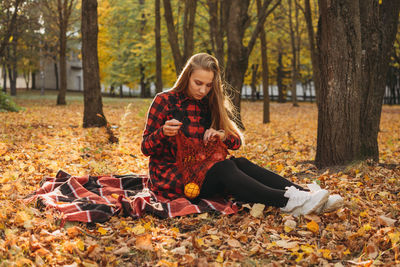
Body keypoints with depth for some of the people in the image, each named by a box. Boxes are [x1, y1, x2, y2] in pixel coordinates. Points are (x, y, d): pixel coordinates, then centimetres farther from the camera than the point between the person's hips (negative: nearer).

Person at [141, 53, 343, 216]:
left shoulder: (210, 104, 10)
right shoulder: (164, 101, -5)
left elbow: (237, 141, 9)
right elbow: (146, 148, -7)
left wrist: (222, 135, -15)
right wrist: (163, 133, -29)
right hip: (170, 174, -5)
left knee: (240, 164, -24)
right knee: (224, 170, -32)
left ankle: (305, 195, -36)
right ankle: (288, 202, -50)